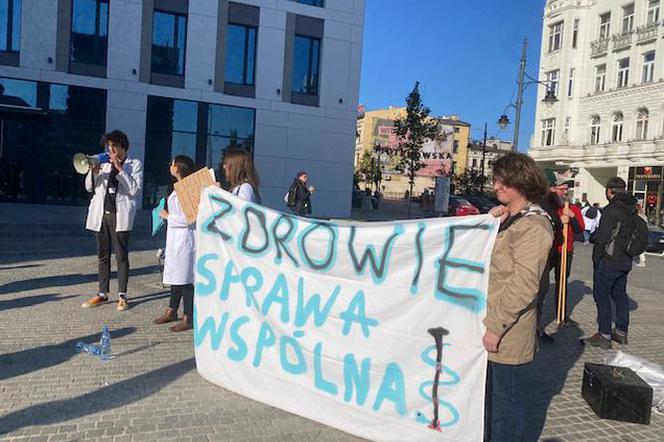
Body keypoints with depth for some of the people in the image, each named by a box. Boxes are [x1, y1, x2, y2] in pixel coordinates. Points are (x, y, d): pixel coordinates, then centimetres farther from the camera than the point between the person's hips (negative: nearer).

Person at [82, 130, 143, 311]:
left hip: (120, 215, -5)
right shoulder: (104, 164, 15)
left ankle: (122, 295, 5)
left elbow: (135, 190, -9)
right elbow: (89, 187, 14)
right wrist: (93, 172, -3)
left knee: (121, 256, -1)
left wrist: (120, 169, -11)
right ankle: (102, 294, 17)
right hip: (101, 214, 5)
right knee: (103, 255, 9)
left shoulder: (135, 164, 3)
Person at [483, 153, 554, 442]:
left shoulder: (533, 226, -18)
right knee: (490, 398, 25)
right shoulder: (508, 218, 11)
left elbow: (524, 286, -22)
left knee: (507, 404, 8)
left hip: (508, 336, -9)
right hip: (490, 325, 9)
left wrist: (496, 327, -20)